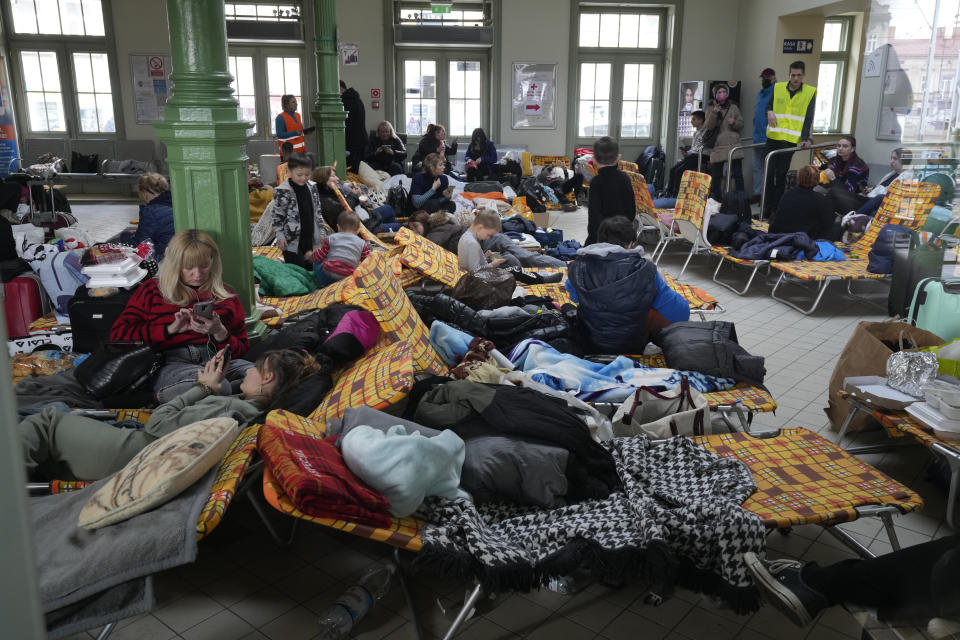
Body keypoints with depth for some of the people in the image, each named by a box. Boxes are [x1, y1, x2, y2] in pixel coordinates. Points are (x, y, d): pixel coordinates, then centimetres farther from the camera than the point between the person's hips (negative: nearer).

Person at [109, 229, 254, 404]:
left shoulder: (226, 296, 22)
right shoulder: (152, 290, 18)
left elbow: (241, 348, 18)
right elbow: (117, 334, 5)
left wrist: (219, 332, -5)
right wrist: (171, 329, -6)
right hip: (171, 364, -4)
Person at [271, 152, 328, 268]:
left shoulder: (312, 187, 5)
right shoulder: (282, 191, -13)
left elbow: (318, 211, 15)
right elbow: (277, 215, -8)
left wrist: (322, 230, 13)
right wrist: (280, 236, -11)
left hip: (310, 238, 6)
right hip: (292, 241, -6)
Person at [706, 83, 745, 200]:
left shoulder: (733, 108, 13)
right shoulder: (711, 109, 11)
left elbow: (741, 124, 12)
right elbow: (709, 126, -2)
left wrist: (734, 122, -9)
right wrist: (714, 113, -17)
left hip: (733, 145, 0)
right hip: (717, 147, 0)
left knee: (737, 174, -5)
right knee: (716, 175, 1)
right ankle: (716, 201, 8)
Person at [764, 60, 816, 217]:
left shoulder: (810, 92, 1)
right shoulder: (778, 88, 8)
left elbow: (808, 118, -3)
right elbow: (769, 105, 20)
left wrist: (805, 139, -13)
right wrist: (769, 112, -4)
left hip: (791, 139, -3)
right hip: (773, 136, 3)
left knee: (781, 174, -4)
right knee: (770, 172, 2)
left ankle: (777, 209, 4)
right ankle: (767, 208, 9)